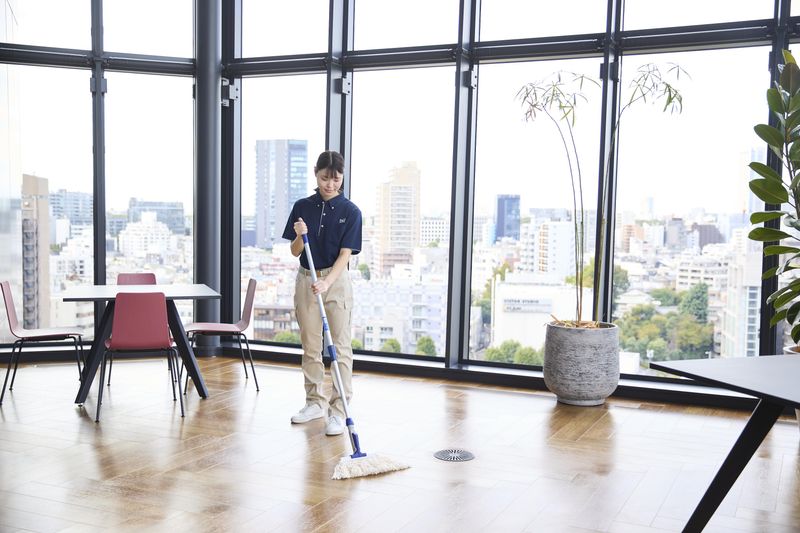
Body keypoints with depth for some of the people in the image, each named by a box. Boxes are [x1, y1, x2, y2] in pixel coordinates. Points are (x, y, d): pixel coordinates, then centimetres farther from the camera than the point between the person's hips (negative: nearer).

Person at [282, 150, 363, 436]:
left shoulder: (350, 211, -8)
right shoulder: (302, 207, 1)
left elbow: (345, 254, -14)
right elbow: (295, 252, 2)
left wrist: (326, 283, -28)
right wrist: (300, 236, -20)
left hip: (336, 281, -4)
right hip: (305, 280, 4)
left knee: (340, 347, -3)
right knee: (310, 346, 11)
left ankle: (338, 410, 1)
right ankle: (316, 402, 24)